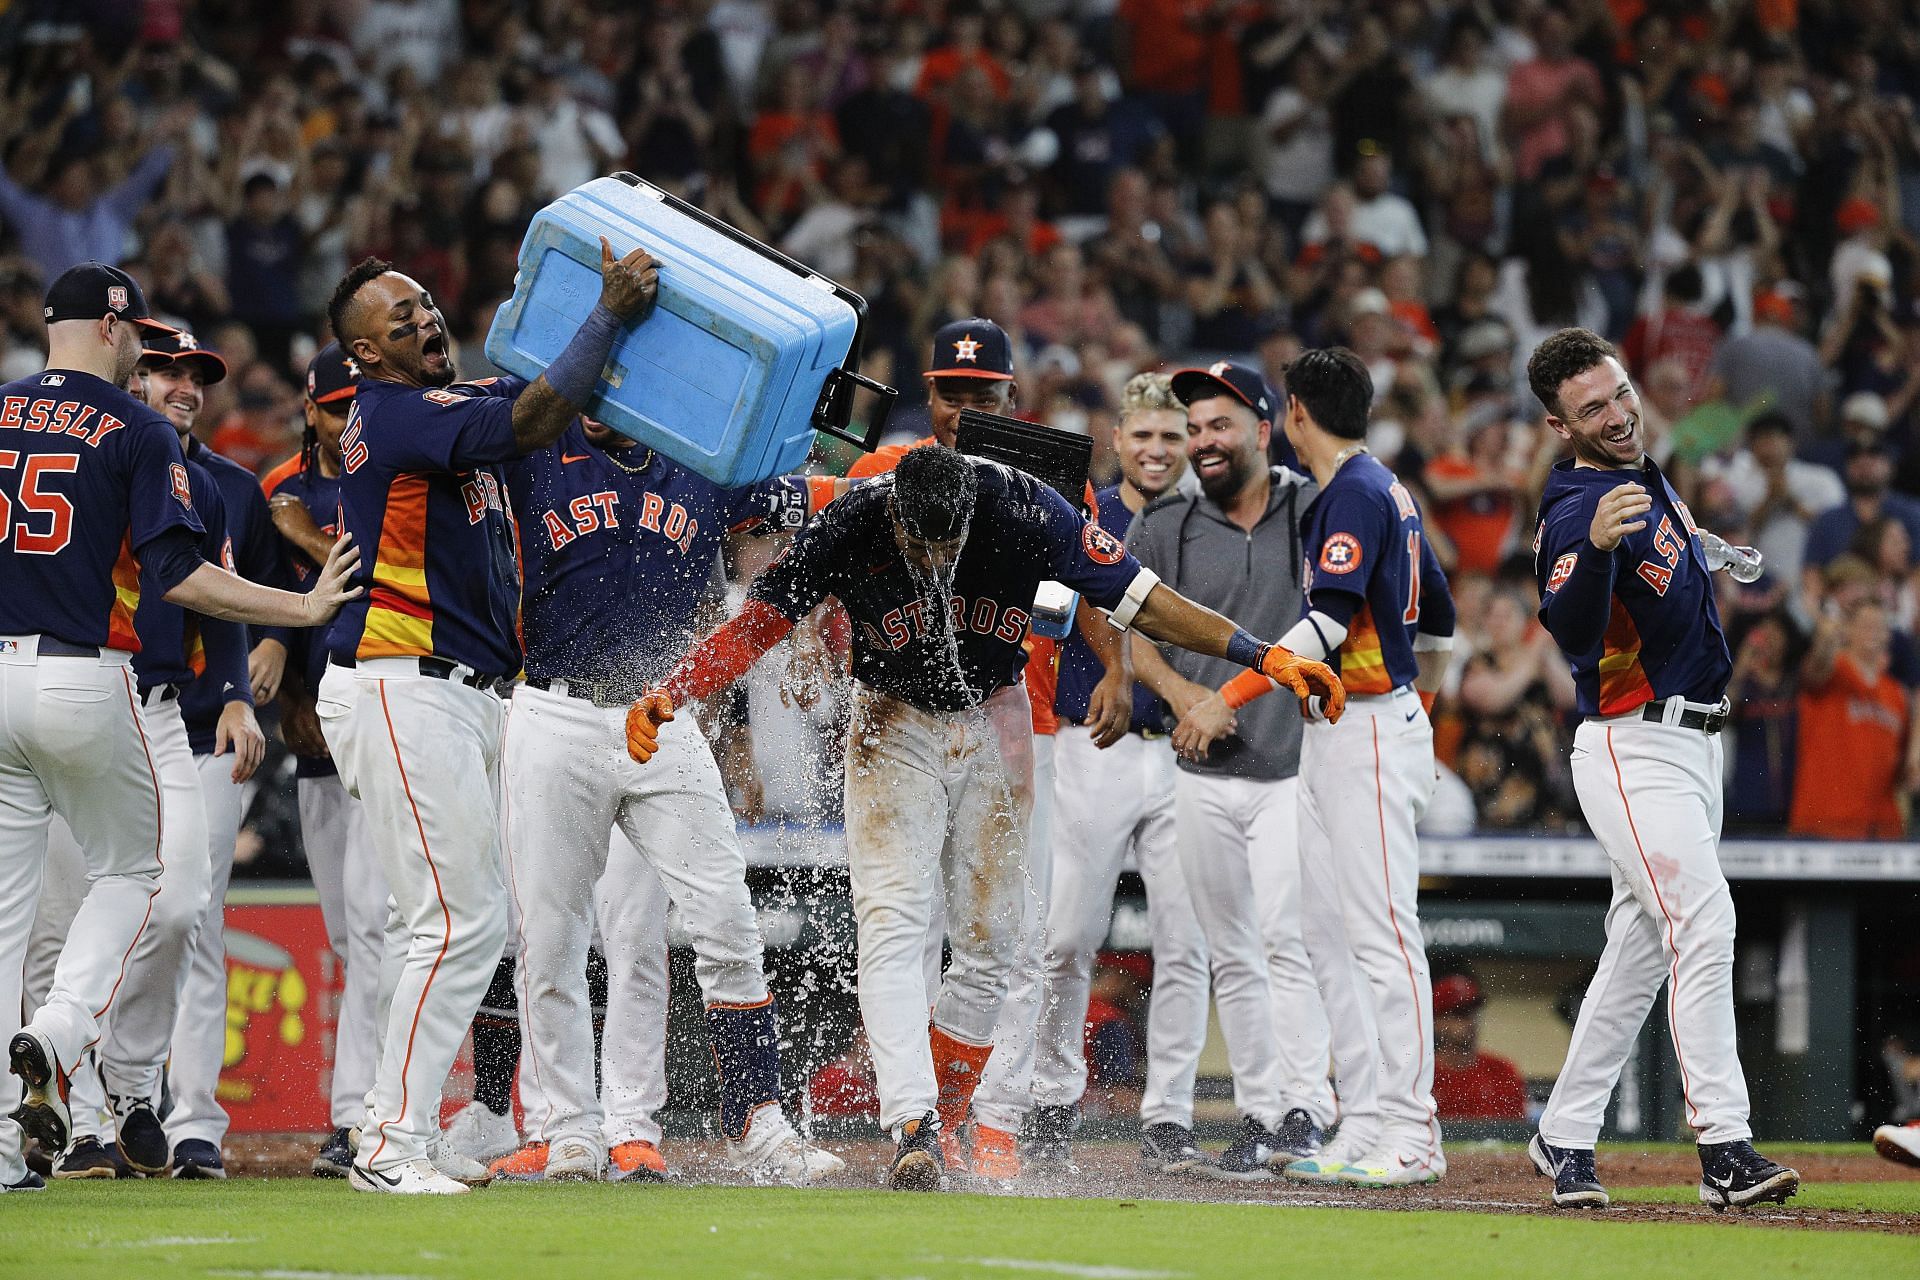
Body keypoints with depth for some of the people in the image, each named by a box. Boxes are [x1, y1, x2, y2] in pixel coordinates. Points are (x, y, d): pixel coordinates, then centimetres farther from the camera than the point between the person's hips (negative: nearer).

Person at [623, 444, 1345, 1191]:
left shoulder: (1025, 513, -24)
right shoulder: (850, 528, -25)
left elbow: (1141, 599, -21)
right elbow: (757, 624, -20)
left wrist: (1260, 655, -28)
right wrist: (669, 695, -35)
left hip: (994, 728, 2)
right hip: (894, 730, -2)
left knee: (989, 941, 4)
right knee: (892, 927, -18)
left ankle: (943, 1122, 18)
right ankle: (913, 1130, -27)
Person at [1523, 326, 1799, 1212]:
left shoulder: (1645, 479, 10)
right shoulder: (1576, 512, -19)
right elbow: (1571, 631, -38)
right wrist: (1593, 549, -52)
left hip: (1691, 746, 9)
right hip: (1633, 749, -9)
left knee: (1642, 945, 11)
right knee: (1703, 921, -21)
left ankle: (1565, 1139, 18)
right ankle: (1724, 1148, -27)